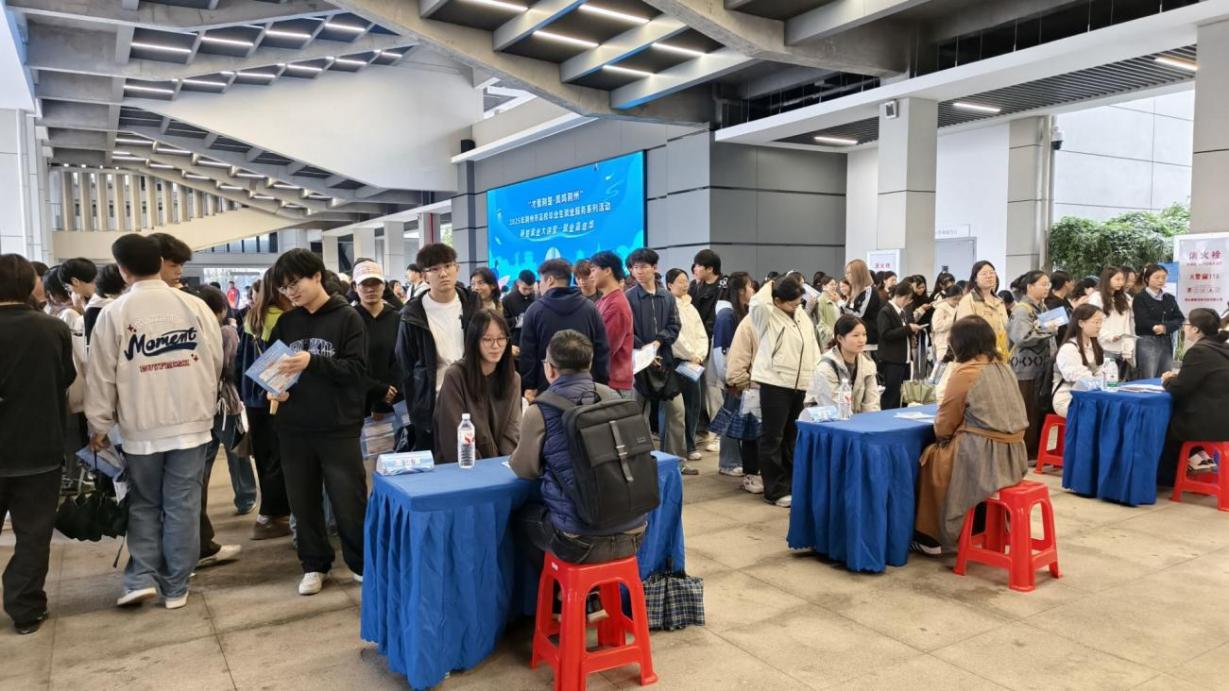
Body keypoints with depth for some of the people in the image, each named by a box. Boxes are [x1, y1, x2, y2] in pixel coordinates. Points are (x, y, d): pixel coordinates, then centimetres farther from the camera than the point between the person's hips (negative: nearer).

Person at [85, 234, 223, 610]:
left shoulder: (113, 313, -7)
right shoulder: (195, 305, -3)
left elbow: (101, 377, -3)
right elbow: (216, 363, 4)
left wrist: (98, 426, 9)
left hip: (141, 428, -1)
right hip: (191, 423, 1)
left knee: (144, 505, 17)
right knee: (182, 506, 7)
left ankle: (142, 578, 10)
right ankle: (176, 587, 13)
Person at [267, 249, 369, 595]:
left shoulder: (347, 318, -4)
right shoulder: (285, 322, 9)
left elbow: (357, 369, -13)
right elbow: (271, 364, 16)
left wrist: (313, 362, -24)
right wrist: (273, 388, -6)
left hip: (338, 428, -4)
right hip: (293, 428, 4)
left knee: (349, 501, 2)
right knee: (303, 501, 12)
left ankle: (361, 563, 19)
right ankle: (315, 565, 28)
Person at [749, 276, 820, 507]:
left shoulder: (802, 315, 13)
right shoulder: (767, 316, -6)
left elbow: (813, 347, 15)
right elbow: (757, 303, -29)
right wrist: (768, 286, -8)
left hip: (801, 384, 6)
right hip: (775, 383, -6)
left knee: (792, 436, 15)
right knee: (773, 437, -2)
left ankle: (791, 483, 27)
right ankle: (775, 490, 5)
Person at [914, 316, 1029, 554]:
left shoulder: (965, 372, -12)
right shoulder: (1004, 368, 10)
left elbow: (944, 425, -5)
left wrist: (941, 433, 16)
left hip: (982, 457, -7)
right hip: (1013, 456, 7)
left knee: (932, 458, 15)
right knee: (942, 453, 26)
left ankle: (932, 538, 20)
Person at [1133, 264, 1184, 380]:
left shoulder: (1170, 298, 15)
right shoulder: (1140, 298, -2)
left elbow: (1179, 320, 4)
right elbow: (1143, 322, -12)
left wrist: (1165, 327, -14)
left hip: (1167, 342, 6)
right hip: (1147, 342, -5)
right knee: (1148, 381, -5)